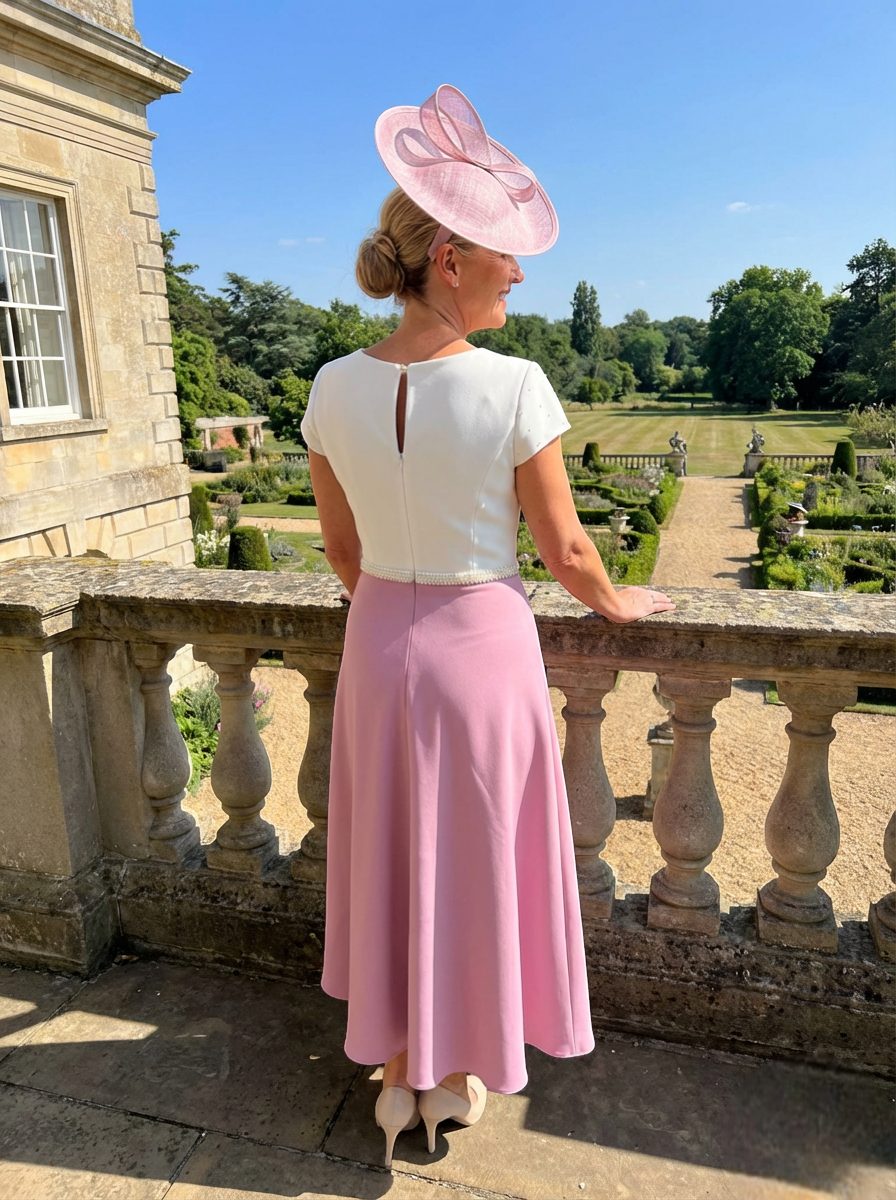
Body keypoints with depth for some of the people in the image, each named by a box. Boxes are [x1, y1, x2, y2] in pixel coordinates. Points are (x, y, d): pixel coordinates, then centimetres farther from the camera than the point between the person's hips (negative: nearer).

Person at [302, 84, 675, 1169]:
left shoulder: (334, 389, -5)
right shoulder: (514, 389, -18)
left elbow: (341, 549, 4)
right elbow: (566, 552, -10)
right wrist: (617, 604, 11)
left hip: (379, 644, 4)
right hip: (484, 644, -3)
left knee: (393, 858, 20)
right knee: (474, 862, 16)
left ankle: (398, 1075, 39)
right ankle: (455, 1078, 38)